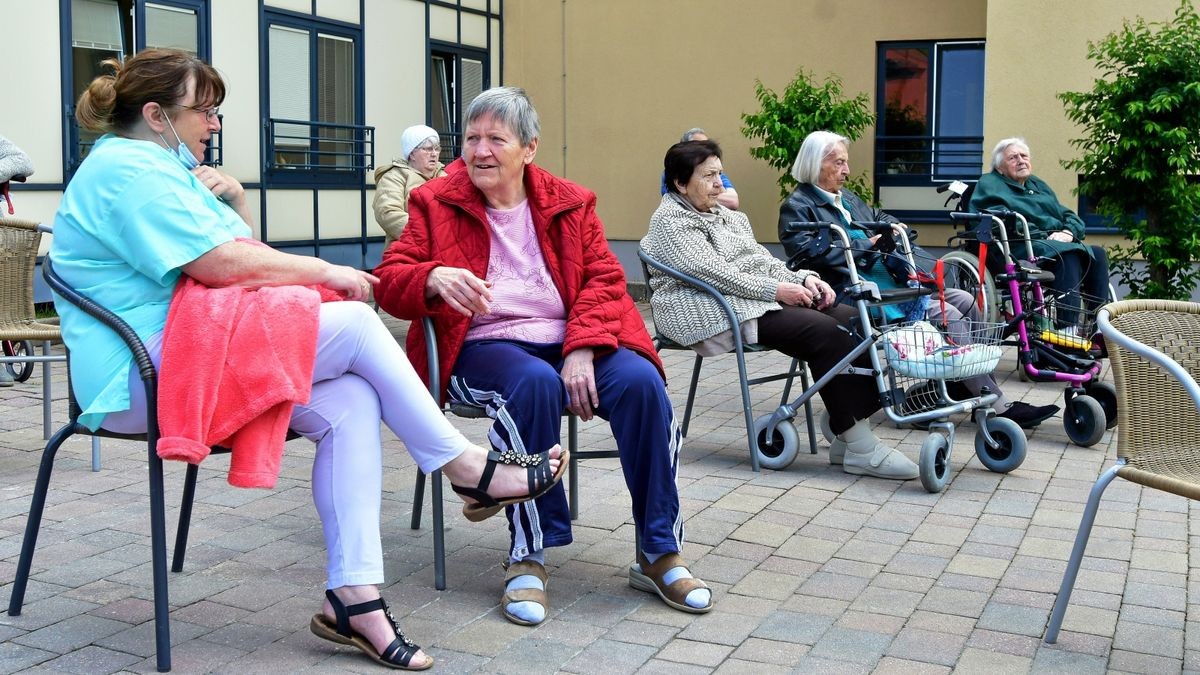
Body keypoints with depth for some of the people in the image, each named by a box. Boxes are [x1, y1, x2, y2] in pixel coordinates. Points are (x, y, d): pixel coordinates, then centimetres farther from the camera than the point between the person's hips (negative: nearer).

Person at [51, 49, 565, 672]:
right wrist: (325, 272, -10)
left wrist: (235, 202, 8)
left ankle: (353, 597, -17)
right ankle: (468, 467, -7)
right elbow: (223, 263, -20)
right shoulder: (127, 169, -10)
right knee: (355, 324, -19)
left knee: (350, 402, -14)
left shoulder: (164, 168, 23)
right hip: (147, 376, -10)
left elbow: (239, 253, 26)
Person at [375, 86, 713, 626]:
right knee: (534, 383, -37)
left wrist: (582, 350, -14)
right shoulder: (436, 204, 9)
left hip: (570, 342, 3)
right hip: (484, 347, -2)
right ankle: (527, 556, -25)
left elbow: (604, 279, 5)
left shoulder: (570, 203, 13)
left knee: (641, 380, -27)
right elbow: (388, 281, 0)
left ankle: (659, 554, -13)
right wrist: (434, 280, -25)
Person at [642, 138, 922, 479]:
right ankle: (860, 449, -25)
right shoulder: (669, 221, -3)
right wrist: (775, 290, -19)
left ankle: (850, 435, -18)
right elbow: (711, 272, -15)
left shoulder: (726, 215, 25)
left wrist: (803, 278, 3)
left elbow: (761, 259, 21)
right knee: (823, 330, -27)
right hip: (726, 312, -9)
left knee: (852, 320, -13)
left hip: (765, 298, 9)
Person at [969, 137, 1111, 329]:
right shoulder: (989, 183, 14)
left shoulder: (1039, 185, 33)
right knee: (1068, 254, -34)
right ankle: (1067, 328, -45)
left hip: (1059, 242, 7)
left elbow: (1072, 217, 26)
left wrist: (1068, 232, 1)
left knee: (1098, 253, -20)